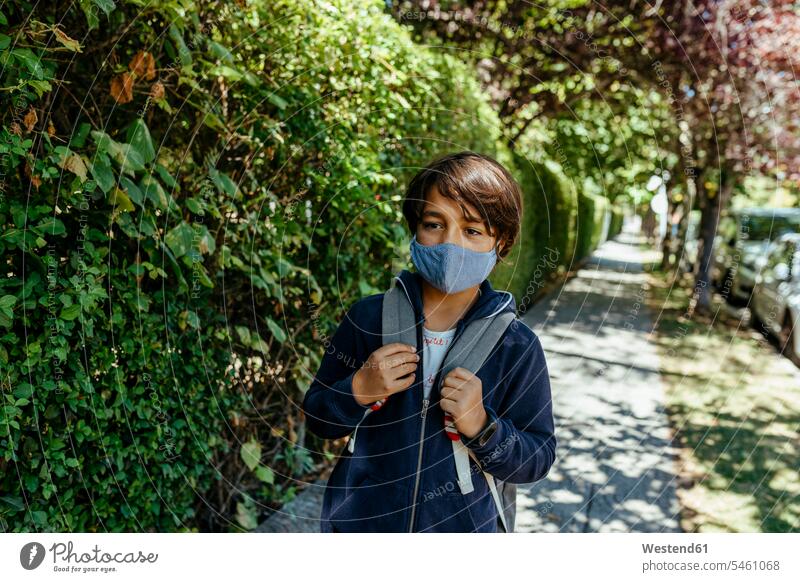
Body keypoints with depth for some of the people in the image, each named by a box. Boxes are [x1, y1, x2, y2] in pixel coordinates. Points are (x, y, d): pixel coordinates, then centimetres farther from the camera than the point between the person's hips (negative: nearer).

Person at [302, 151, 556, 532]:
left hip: (464, 527, 0)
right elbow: (317, 419, -2)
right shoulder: (367, 318, -10)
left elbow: (537, 460, -7)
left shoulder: (517, 347, -12)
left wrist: (481, 427, -24)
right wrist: (359, 390, -21)